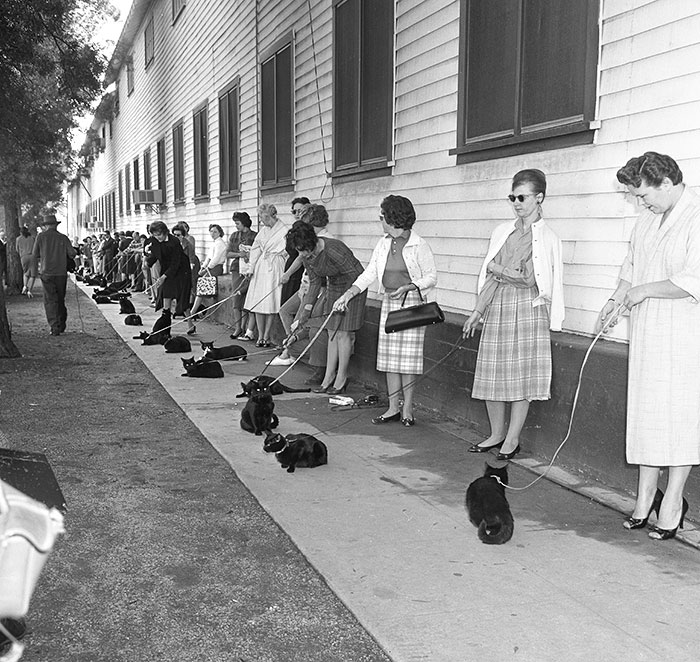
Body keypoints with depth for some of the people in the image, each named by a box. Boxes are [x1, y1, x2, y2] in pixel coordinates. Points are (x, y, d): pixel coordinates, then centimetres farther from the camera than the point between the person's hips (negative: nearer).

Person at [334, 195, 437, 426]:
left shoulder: (419, 245, -10)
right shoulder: (383, 244, 9)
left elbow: (431, 277, -6)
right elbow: (369, 273, 7)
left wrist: (407, 287, -19)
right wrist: (347, 295, -2)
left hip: (412, 302, -6)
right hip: (389, 302, 6)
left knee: (408, 356, -5)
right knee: (389, 355, 6)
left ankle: (407, 409, 6)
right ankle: (393, 408, 13)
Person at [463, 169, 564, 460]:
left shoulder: (547, 237, -1)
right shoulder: (502, 231, 13)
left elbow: (527, 278, -8)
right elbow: (488, 276, 13)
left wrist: (496, 269, -3)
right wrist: (477, 312, 10)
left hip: (527, 308, -5)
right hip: (497, 307, 5)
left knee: (522, 377, -1)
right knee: (492, 374, 5)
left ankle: (512, 439, 10)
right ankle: (497, 434, 21)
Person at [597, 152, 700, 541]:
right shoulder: (649, 220, 14)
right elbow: (632, 265, 25)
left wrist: (646, 290, -13)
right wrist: (618, 298, 11)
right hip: (647, 335, 8)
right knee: (645, 416, 10)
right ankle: (646, 498, 20)